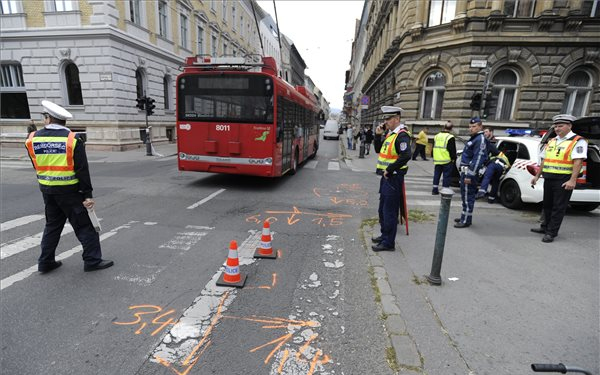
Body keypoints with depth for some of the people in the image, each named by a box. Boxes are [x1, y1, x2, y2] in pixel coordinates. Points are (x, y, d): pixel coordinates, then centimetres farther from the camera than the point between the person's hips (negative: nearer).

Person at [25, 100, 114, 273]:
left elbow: (37, 166, 9)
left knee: (52, 225, 19)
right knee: (84, 225, 3)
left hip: (47, 190, 5)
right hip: (69, 190, -5)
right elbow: (82, 170, -15)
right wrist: (87, 194, -11)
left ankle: (46, 262, 26)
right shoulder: (73, 139, -13)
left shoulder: (33, 139, 0)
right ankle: (92, 260, 6)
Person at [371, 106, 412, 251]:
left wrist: (389, 170, -22)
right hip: (386, 177, 10)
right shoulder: (389, 133, 12)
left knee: (389, 211, -2)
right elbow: (378, 150, 18)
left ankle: (388, 243, 8)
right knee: (383, 209, 19)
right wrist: (378, 135, 4)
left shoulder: (402, 135, -16)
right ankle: (384, 235, 34)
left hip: (393, 178, -9)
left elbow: (406, 156, -28)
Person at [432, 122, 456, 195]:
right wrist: (453, 159, 0)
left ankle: (435, 189, 14)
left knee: (436, 175, 12)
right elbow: (452, 150, -10)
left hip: (437, 160, 6)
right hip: (447, 161, -6)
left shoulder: (436, 136, 10)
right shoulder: (450, 137, -11)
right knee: (446, 175, 1)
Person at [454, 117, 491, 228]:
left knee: (468, 197, -6)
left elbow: (478, 159, -21)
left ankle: (466, 220, 0)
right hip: (465, 171, 10)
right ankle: (464, 217, 28)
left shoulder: (480, 139, -13)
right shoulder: (474, 138, 19)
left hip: (470, 172, -10)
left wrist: (470, 175, -24)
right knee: (465, 196, 17)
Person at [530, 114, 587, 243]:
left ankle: (551, 232, 2)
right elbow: (544, 160, 20)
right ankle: (546, 227, 29)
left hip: (564, 181, -7)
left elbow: (578, 162, -15)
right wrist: (537, 176, 17)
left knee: (558, 207, -2)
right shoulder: (552, 141, 16)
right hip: (548, 179, 7)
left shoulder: (578, 141, -6)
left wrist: (572, 180, -23)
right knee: (547, 204, 16)